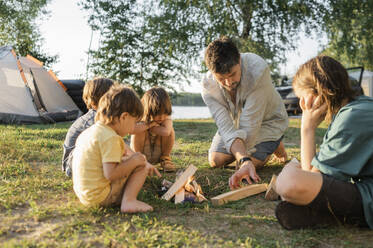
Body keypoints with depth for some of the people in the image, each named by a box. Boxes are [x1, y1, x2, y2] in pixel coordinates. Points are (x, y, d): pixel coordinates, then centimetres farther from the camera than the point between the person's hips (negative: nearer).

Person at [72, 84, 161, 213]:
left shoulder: (90, 131, 10)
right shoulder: (110, 137, -20)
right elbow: (110, 174, -25)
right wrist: (133, 161, -15)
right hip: (101, 197, -9)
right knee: (140, 164, -4)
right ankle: (129, 201, -12)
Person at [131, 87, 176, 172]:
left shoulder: (166, 118, -20)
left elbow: (165, 132, -43)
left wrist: (151, 128, -29)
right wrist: (148, 125, -34)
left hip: (159, 154, 1)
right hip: (141, 152, -1)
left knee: (170, 129, -24)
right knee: (140, 130, -29)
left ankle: (165, 158, -3)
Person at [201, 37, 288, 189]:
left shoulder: (258, 69, -39)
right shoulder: (208, 86, -28)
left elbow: (250, 124, -37)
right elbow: (227, 128, -35)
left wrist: (244, 162, -36)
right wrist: (244, 160, -51)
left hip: (267, 120, -3)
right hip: (236, 121, 4)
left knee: (251, 162, -18)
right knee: (215, 161, -4)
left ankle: (274, 145, 12)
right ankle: (246, 154, 24)